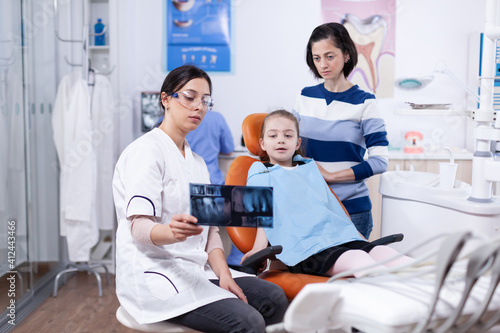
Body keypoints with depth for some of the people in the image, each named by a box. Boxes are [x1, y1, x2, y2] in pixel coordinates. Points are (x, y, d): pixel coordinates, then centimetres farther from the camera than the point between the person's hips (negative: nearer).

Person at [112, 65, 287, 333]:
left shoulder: (197, 162, 19)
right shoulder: (146, 151, -7)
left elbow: (209, 228, 14)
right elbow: (139, 226, -18)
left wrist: (223, 275, -3)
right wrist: (172, 232, -40)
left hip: (194, 269, 8)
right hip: (153, 273, -8)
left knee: (274, 298, -11)